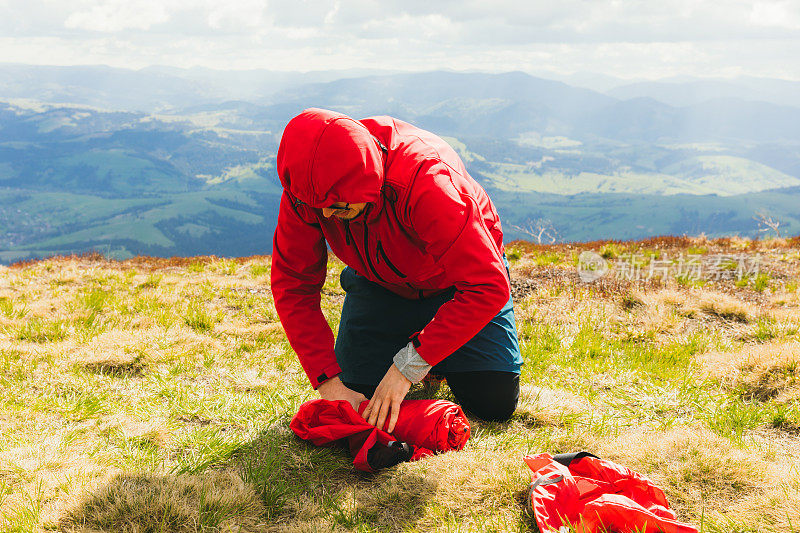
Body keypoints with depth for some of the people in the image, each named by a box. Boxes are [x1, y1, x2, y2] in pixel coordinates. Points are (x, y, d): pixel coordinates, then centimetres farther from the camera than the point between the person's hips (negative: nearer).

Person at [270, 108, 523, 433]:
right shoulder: (307, 187, -27)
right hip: (380, 282, 3)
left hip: (455, 281, -3)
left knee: (495, 402, -12)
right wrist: (328, 380, -29)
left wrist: (410, 364, -41)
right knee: (355, 392, -6)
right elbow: (292, 285, -19)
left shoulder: (426, 180, -41)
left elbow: (488, 286, -40)